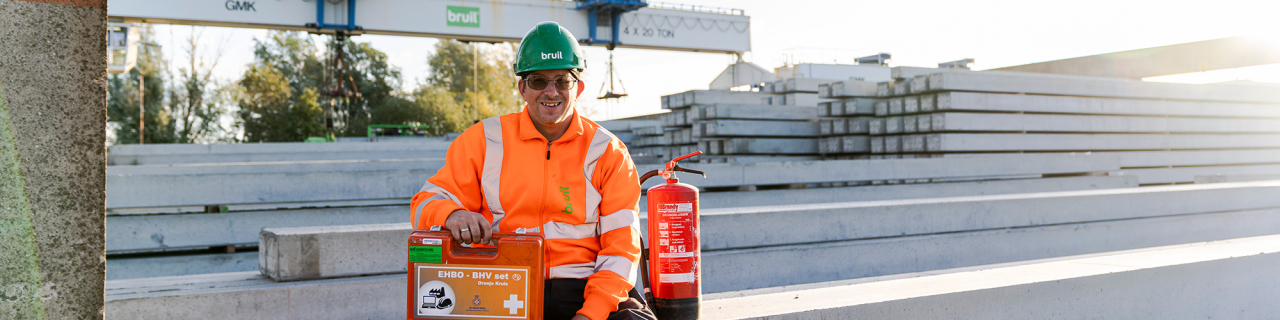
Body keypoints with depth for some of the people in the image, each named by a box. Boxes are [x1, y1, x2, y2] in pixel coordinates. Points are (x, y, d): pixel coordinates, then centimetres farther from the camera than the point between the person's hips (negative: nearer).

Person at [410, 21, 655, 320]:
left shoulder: (608, 151, 8)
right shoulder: (484, 139, 10)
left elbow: (621, 245, 2)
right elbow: (428, 201, 9)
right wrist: (452, 214, -17)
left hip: (582, 289, 1)